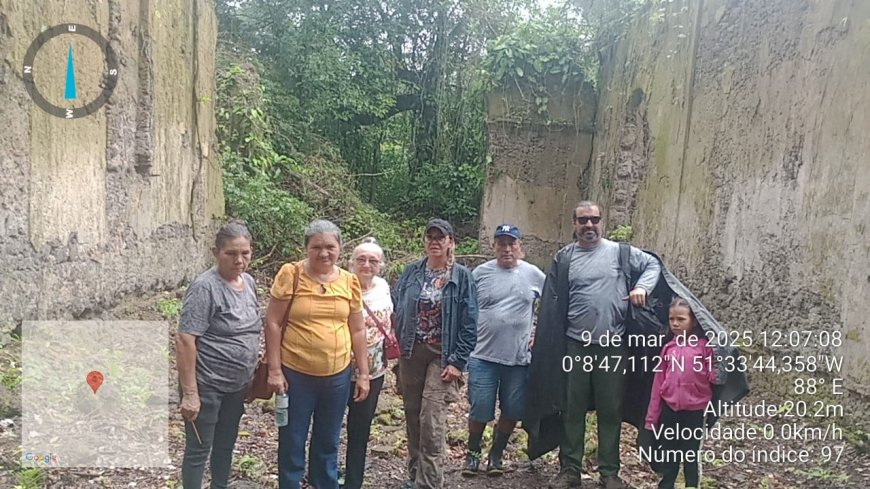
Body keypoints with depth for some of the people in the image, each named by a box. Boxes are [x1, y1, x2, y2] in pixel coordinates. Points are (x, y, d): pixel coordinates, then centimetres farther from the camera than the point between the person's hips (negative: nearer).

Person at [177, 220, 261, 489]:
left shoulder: (249, 282, 4)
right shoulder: (205, 287, -19)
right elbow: (184, 340, -21)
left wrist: (254, 375, 14)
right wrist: (190, 393, -23)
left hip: (236, 385, 7)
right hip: (206, 385, -7)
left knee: (226, 445, 20)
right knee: (198, 450, 7)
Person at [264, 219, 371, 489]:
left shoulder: (349, 281, 1)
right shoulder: (291, 274, -10)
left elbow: (357, 331, 7)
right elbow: (273, 323, -8)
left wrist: (364, 373, 6)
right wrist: (274, 370, -10)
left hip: (338, 375, 3)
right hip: (295, 374, -3)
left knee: (328, 442, 18)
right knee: (292, 442, 11)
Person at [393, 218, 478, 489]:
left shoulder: (462, 276, -3)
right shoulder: (411, 272, 5)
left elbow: (469, 323, -6)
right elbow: (396, 310, 9)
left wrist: (457, 362, -11)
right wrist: (396, 346, 0)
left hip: (442, 356, -3)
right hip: (411, 353, 4)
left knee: (431, 420, -9)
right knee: (413, 416, 11)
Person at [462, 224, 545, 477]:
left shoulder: (533, 274, 2)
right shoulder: (480, 273, -1)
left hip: (519, 359, 2)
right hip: (483, 357, -1)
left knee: (512, 412, 9)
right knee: (479, 411, 4)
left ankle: (496, 454, 31)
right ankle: (473, 453, 27)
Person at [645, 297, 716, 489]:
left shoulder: (704, 346, -7)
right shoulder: (668, 348, 4)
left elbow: (713, 377, -8)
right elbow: (658, 381, 6)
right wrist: (652, 415, 7)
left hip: (694, 410, -3)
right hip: (669, 409, 3)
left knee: (691, 454, 10)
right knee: (668, 453, 14)